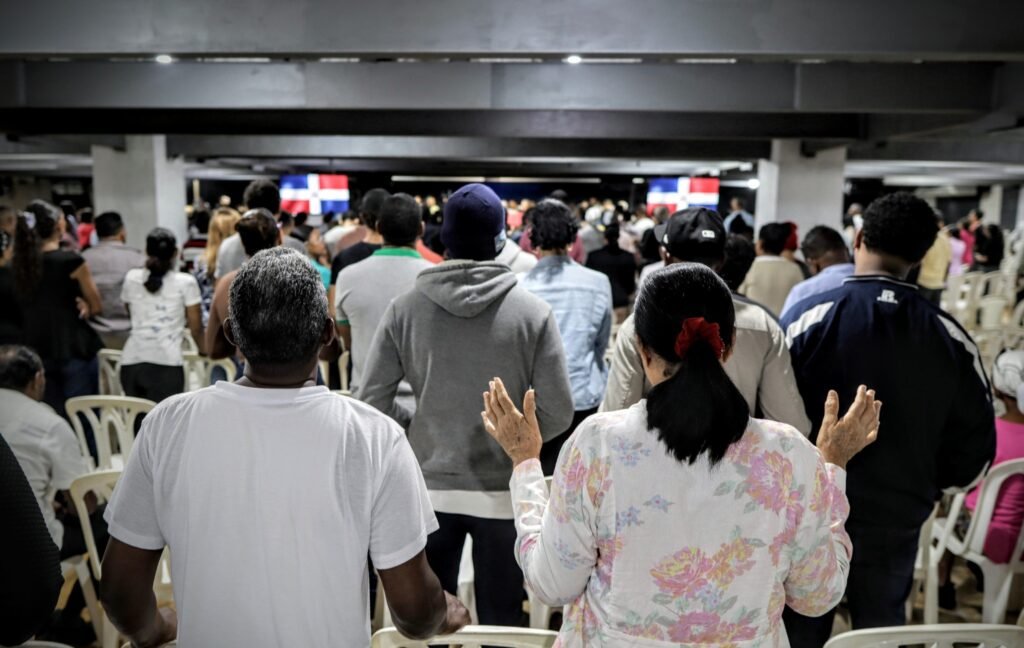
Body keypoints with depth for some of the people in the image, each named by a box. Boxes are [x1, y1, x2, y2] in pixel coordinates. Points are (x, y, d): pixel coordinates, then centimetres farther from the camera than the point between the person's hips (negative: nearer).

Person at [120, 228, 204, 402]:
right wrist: (203, 349, 23)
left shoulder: (131, 278, 14)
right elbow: (195, 327, 6)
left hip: (131, 361, 4)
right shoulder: (186, 282, 3)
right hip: (166, 363, -4)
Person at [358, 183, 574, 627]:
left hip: (428, 487, 2)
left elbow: (371, 402, -7)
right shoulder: (532, 312, -11)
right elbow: (557, 413, -11)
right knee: (501, 619, 16)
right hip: (504, 489, -1)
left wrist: (416, 430, 9)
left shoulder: (405, 309, -7)